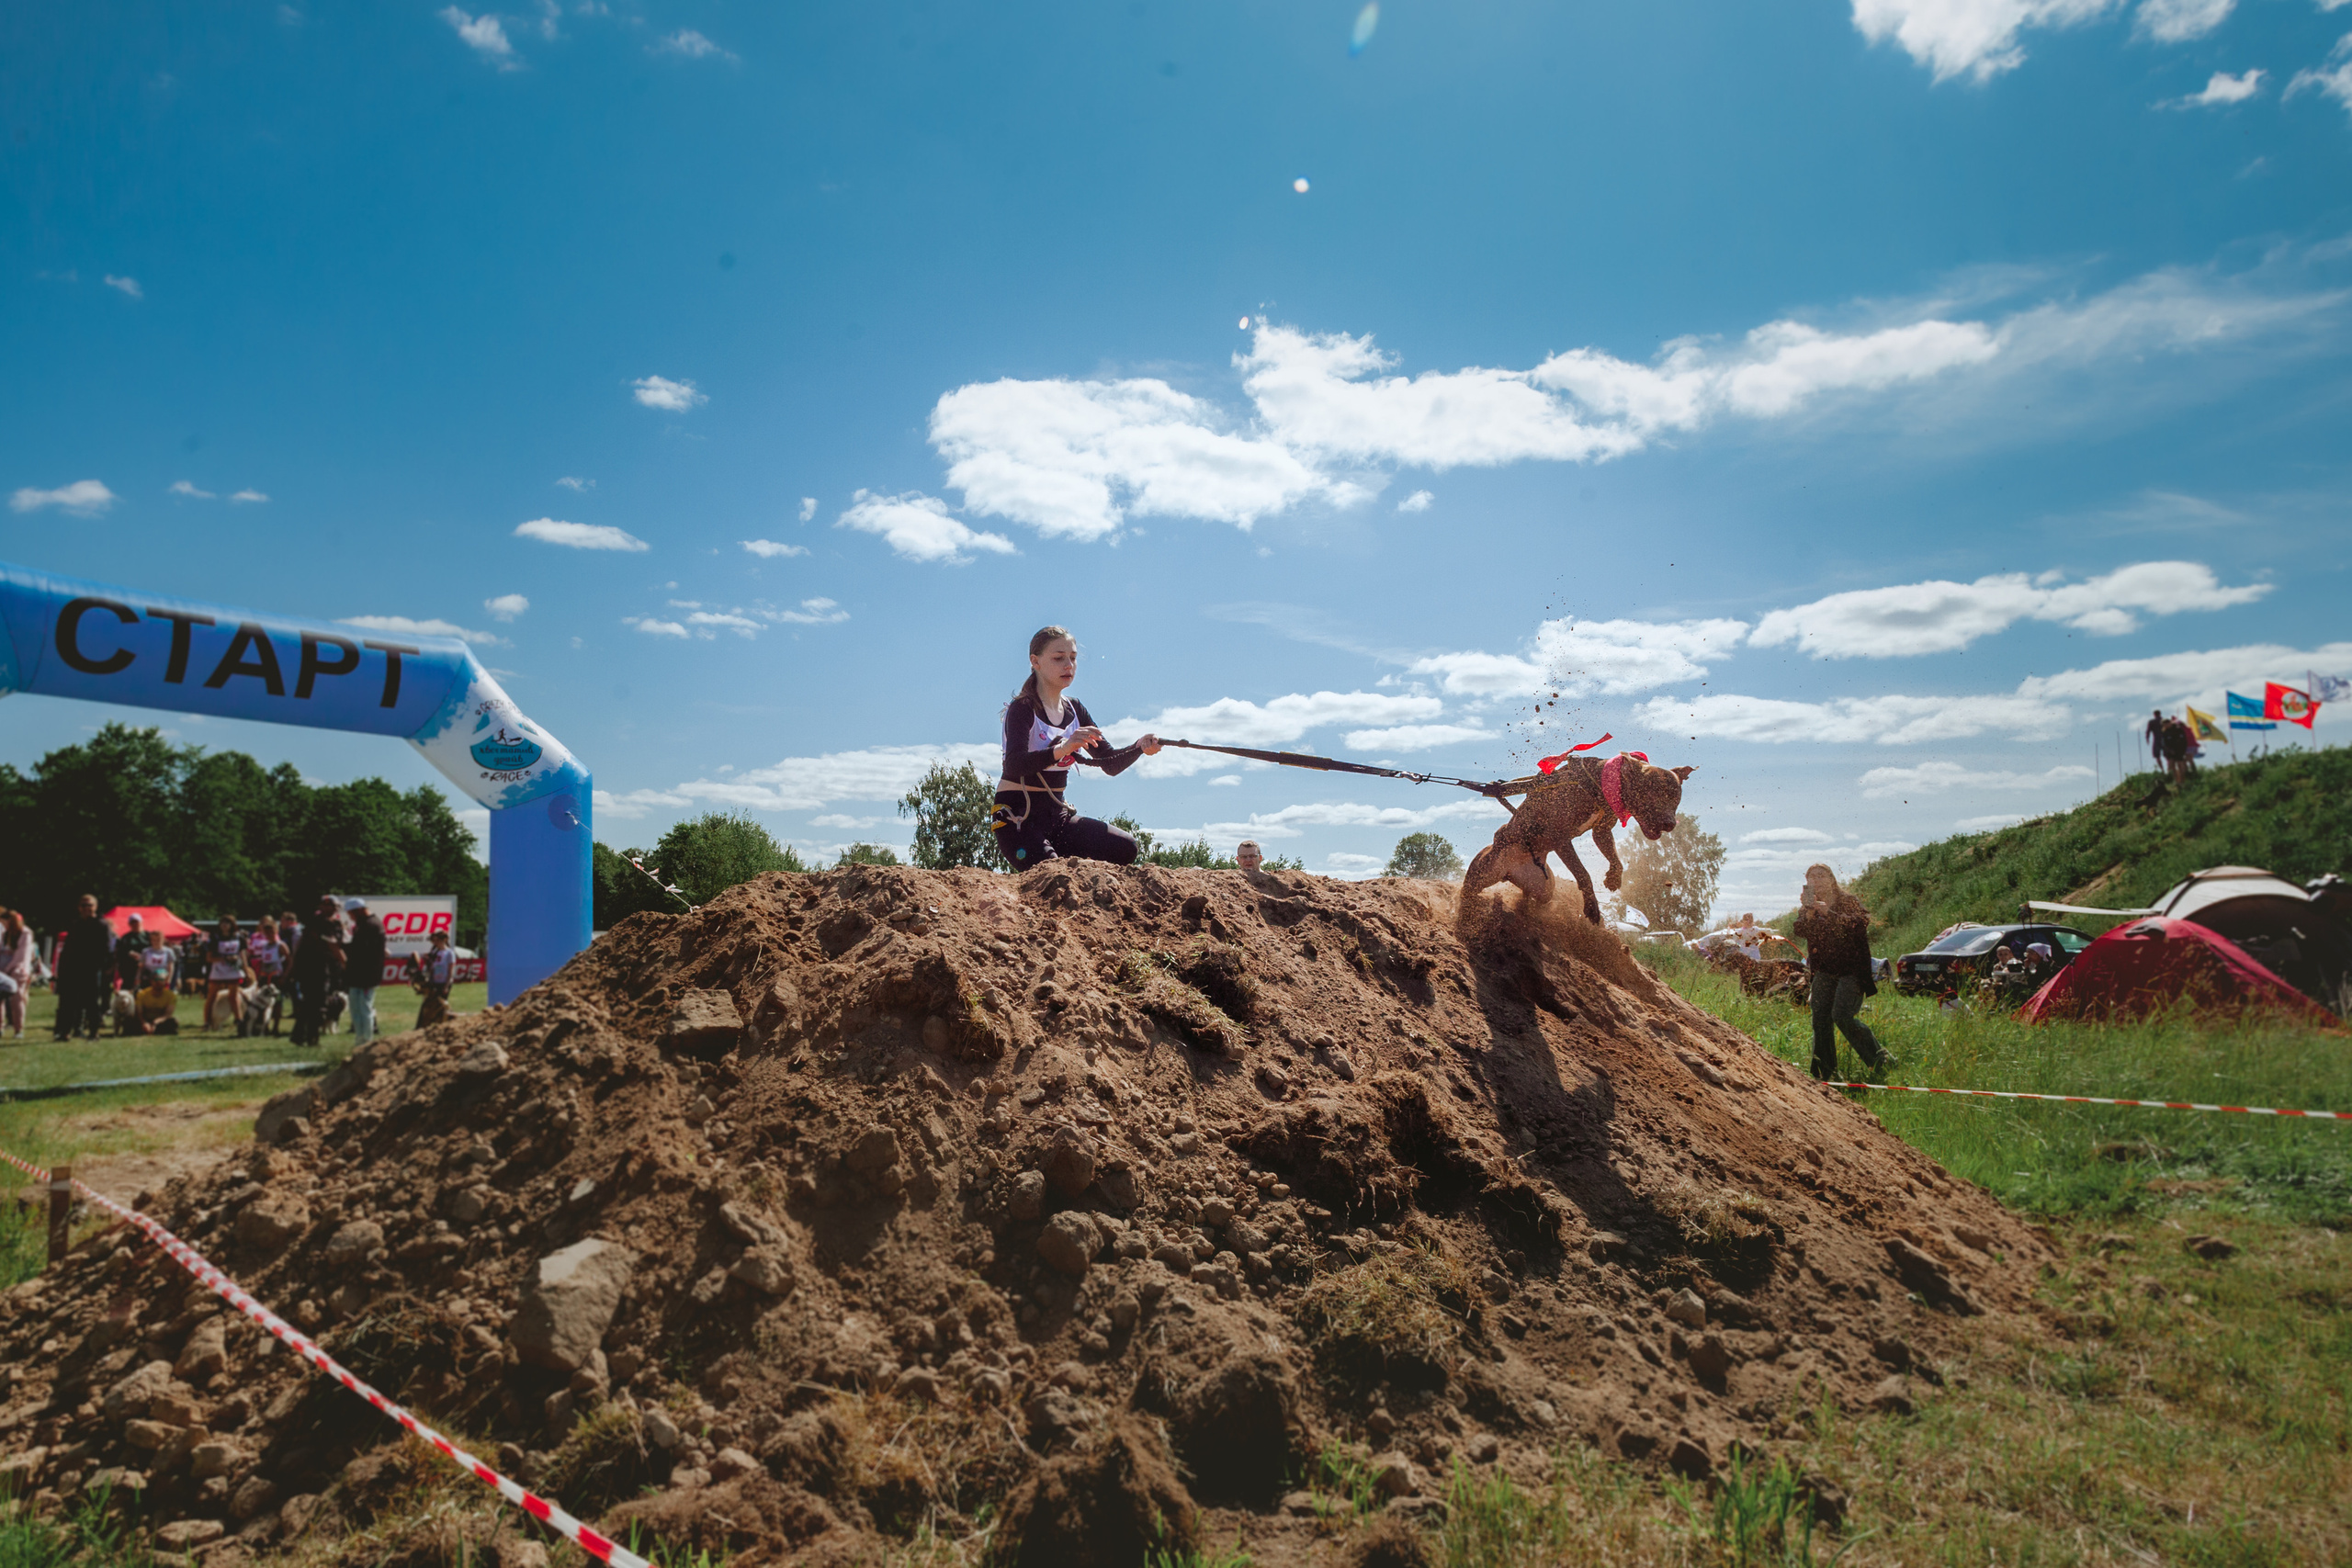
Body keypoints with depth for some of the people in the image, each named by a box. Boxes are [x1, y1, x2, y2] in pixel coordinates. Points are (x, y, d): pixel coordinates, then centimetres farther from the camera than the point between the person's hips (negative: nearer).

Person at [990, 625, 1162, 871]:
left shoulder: (1074, 709, 10)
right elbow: (1014, 765, -29)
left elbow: (1111, 764, 6)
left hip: (1058, 814, 7)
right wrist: (1061, 749, -46)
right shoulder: (1022, 709, -11)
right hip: (1017, 817, -7)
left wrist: (1139, 747, -16)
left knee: (1126, 848, -12)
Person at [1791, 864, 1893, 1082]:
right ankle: (1824, 1073, 2)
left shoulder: (1849, 901, 0)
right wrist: (1809, 912, -18)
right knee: (1820, 1019, -4)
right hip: (1824, 971, 5)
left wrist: (1828, 913, -23)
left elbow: (1860, 923, -19)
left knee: (1842, 1016, -19)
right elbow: (1801, 932, -3)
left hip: (1851, 970, -5)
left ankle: (1882, 1061, -5)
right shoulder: (1807, 906, 12)